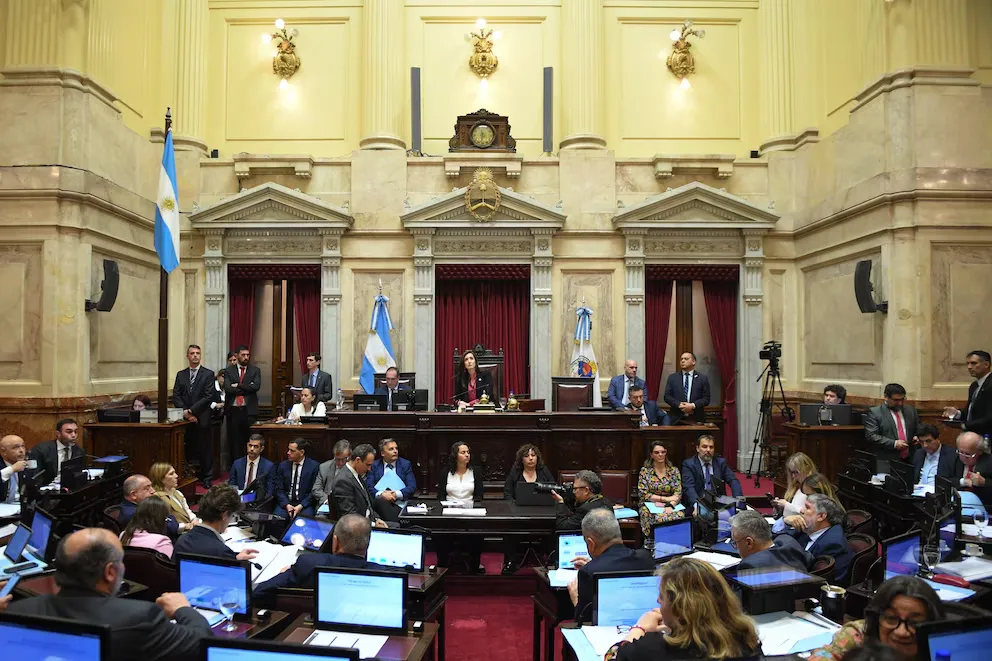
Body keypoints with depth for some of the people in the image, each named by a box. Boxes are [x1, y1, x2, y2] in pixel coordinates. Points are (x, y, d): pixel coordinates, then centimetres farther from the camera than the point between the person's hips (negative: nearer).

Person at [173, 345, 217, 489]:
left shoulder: (208, 374, 0)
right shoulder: (180, 375, 12)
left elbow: (208, 396, -8)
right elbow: (176, 397, 6)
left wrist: (191, 410, -13)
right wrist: (185, 413, -8)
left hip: (202, 419, -3)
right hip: (185, 419, 3)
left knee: (205, 450, 1)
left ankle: (206, 479, 10)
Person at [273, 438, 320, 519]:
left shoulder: (314, 466, -3)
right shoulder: (283, 465, 7)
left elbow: (315, 490, -4)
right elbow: (279, 489, 5)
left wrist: (301, 506, -14)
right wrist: (286, 505, -11)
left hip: (305, 504, -2)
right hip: (285, 503, 3)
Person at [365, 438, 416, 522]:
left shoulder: (406, 464, 11)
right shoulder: (374, 465, 11)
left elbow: (412, 487, 2)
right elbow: (369, 487, 1)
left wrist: (397, 494, -16)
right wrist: (381, 494, -20)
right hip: (379, 502, 2)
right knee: (381, 501, -35)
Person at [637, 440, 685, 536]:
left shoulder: (674, 471, 9)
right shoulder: (645, 471, 3)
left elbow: (678, 493, 2)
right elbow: (643, 495, -2)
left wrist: (670, 506, -18)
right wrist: (665, 498, -9)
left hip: (672, 506, 2)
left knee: (679, 517, -32)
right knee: (661, 519, -35)